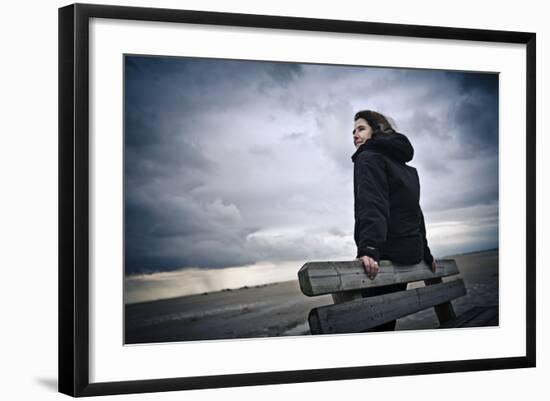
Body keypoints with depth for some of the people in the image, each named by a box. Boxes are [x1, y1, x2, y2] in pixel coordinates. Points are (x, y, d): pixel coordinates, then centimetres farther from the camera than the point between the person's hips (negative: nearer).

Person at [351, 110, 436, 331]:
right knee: (387, 317, 11)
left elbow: (371, 205, -19)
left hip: (386, 253, -8)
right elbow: (416, 213, 24)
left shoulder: (369, 157, -3)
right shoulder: (407, 169, 23)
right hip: (411, 254, 8)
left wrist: (368, 248, -31)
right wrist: (426, 254, 28)